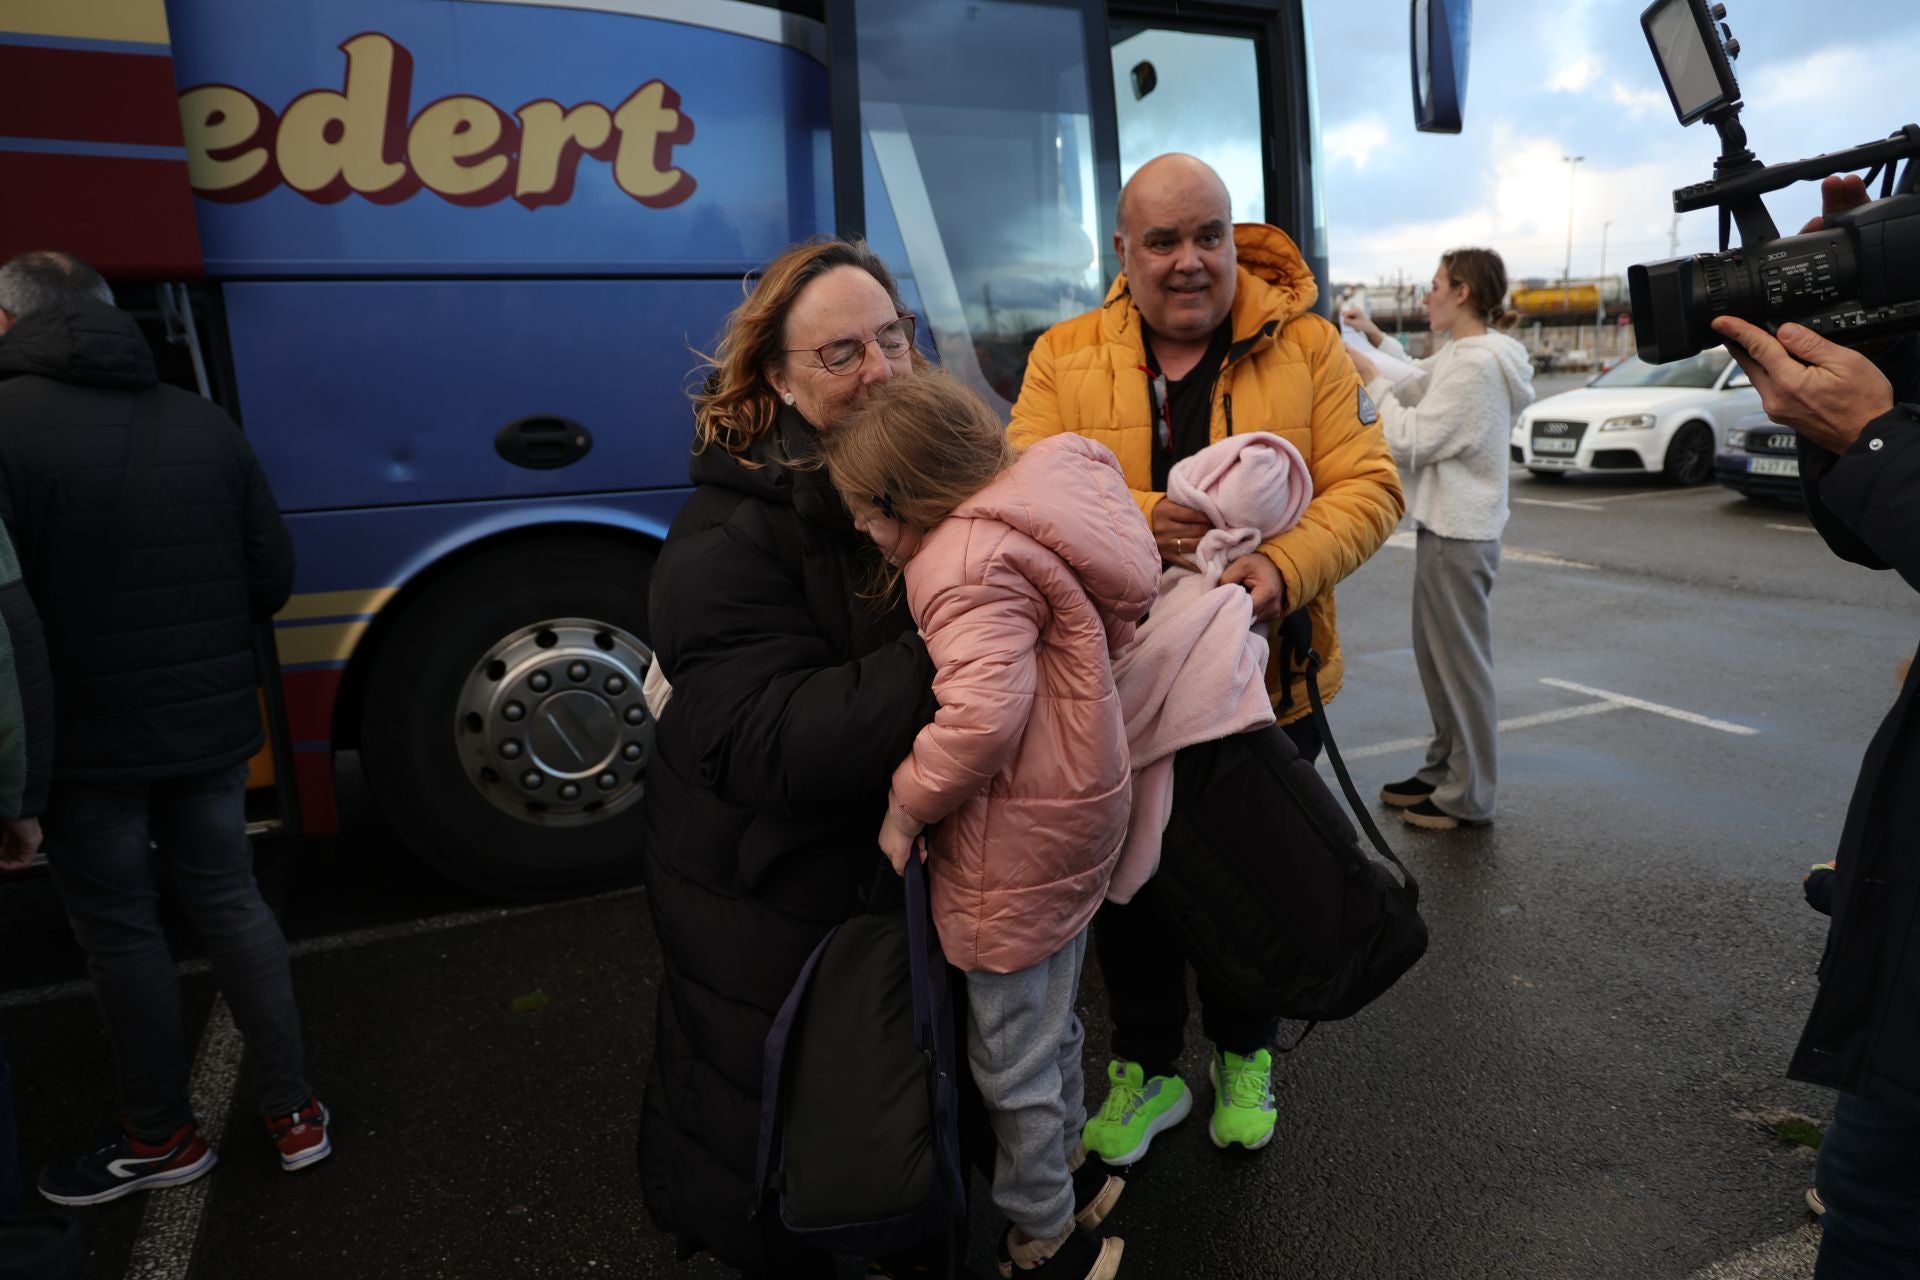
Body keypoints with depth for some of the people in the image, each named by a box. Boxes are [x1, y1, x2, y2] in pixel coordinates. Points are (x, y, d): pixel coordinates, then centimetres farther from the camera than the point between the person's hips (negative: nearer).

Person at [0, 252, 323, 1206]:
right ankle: (294, 1115, 24)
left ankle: (163, 1138, 28)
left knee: (121, 933, 11)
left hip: (83, 736, -4)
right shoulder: (200, 420, 3)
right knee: (230, 902, 16)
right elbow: (272, 574, 4)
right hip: (209, 724, 5)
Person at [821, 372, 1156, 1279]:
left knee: (1010, 1061, 10)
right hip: (1075, 809, 10)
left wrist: (906, 806, -22)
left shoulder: (969, 562, -26)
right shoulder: (1020, 513, 3)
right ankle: (1069, 1167, 50)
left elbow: (981, 714, -37)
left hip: (1018, 845, -10)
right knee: (1049, 1019, 29)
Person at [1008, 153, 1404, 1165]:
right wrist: (1133, 521, -28)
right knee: (1130, 887, 15)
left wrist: (1287, 565, -25)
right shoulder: (1063, 358, -1)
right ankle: (1146, 1069, 38)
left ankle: (1244, 1057, 44)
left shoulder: (1306, 346, -2)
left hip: (1267, 682, 0)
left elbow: (1368, 486, -6)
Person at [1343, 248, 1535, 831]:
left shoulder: (1475, 363, -19)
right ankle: (1443, 771, 30)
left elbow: (1409, 443, -20)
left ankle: (1468, 797, 11)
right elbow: (1417, 388, 26)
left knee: (1461, 663, -1)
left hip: (1458, 536, -10)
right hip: (1447, 524, 10)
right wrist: (1375, 337, 17)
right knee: (1436, 657, 18)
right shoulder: (1464, 354, 10)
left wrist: (1371, 376, -11)